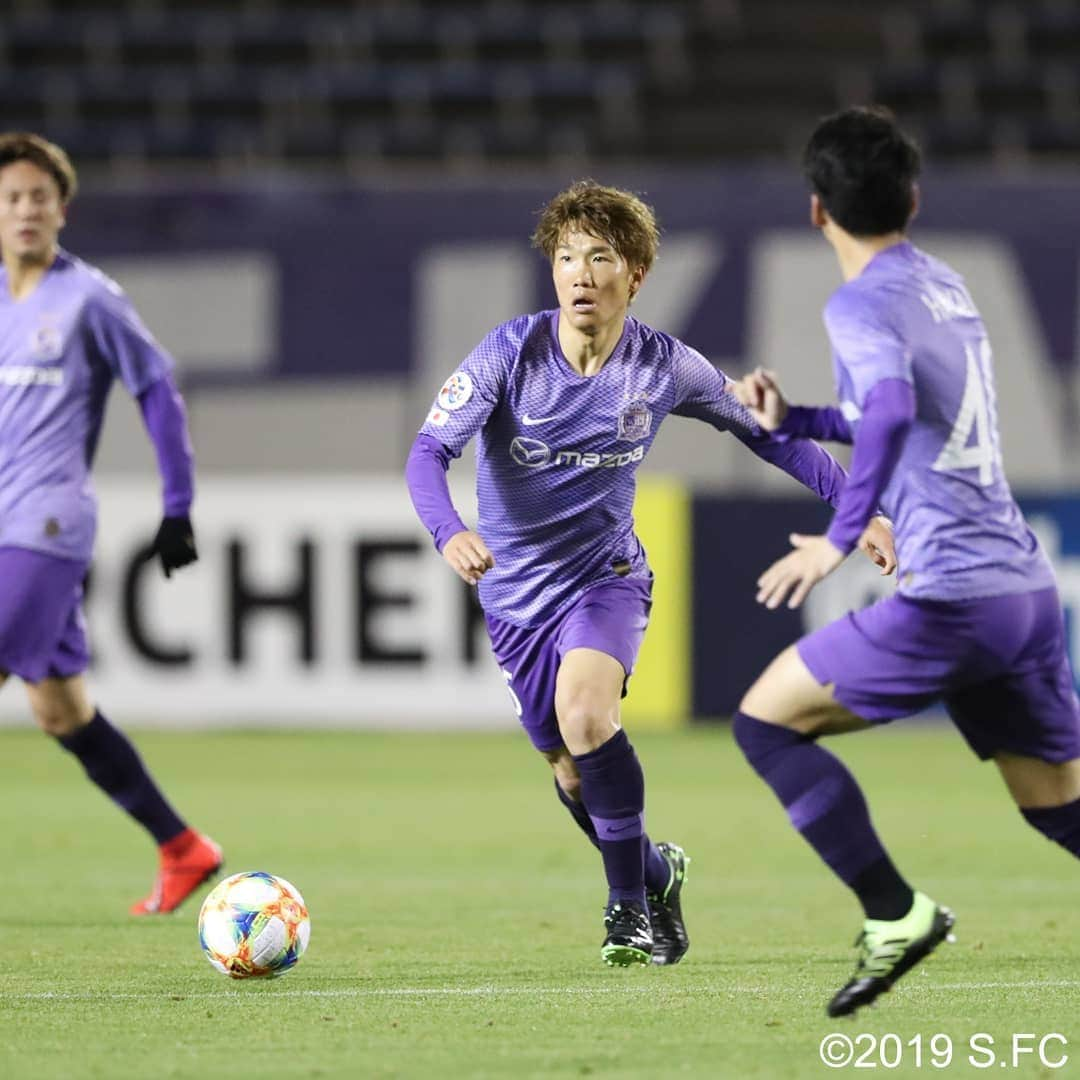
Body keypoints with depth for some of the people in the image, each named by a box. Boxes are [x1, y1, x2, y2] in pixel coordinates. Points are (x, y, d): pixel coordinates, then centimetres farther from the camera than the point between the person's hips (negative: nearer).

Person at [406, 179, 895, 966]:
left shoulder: (665, 368, -11)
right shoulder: (512, 353, -16)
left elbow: (764, 431, 3)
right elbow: (430, 450, -22)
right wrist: (450, 533, -43)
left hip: (606, 575, -1)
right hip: (517, 590, 1)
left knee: (585, 715, -30)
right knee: (573, 773, 7)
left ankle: (630, 903, -13)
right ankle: (656, 874, 38)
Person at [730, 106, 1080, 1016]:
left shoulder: (862, 305, -7)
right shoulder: (946, 285, 19)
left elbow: (892, 410, -28)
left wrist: (840, 540, -28)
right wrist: (792, 422, 30)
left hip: (951, 593, -8)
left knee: (766, 721, 4)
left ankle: (896, 915, -3)